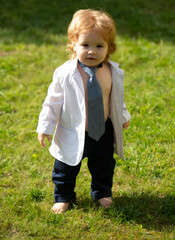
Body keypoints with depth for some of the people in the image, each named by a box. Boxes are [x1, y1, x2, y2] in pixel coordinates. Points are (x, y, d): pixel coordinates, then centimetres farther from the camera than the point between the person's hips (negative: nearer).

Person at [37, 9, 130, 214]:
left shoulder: (114, 72, -8)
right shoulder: (65, 74, -19)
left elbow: (116, 98, 10)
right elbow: (53, 101, -9)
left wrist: (123, 117, 22)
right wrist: (45, 127, -6)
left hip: (103, 133, 3)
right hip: (73, 134, -3)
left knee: (104, 167, 21)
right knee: (65, 168, 13)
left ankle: (102, 193, 48)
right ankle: (63, 196, 38)